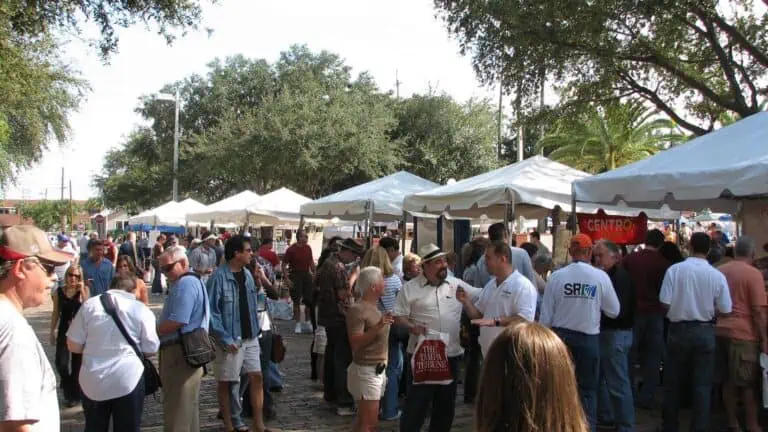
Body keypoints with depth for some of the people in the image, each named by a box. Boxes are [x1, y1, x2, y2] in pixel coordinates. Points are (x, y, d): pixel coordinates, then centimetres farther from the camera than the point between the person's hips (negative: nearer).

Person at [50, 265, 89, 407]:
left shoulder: (84, 289, -4)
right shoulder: (59, 291, 0)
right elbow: (56, 313, 8)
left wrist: (82, 290, -22)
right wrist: (52, 331, 9)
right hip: (64, 330, 1)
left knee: (77, 364, 7)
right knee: (61, 364, -8)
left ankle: (74, 394, 23)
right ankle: (69, 391, 18)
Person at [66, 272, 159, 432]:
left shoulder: (89, 305, 2)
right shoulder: (141, 309, -3)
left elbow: (73, 345, 3)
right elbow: (151, 350, -1)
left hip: (92, 381, 2)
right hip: (128, 380, -2)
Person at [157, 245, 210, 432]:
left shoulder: (184, 285, -16)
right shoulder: (191, 282, 17)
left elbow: (177, 321, -25)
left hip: (180, 353, -11)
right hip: (188, 352, 11)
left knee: (177, 407, -3)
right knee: (187, 406, 18)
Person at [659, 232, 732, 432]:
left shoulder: (675, 269, -13)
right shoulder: (717, 275, -9)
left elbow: (665, 303, -14)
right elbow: (724, 310, -6)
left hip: (679, 330, 0)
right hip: (705, 332, 0)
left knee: (672, 382, 14)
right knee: (702, 385, 9)